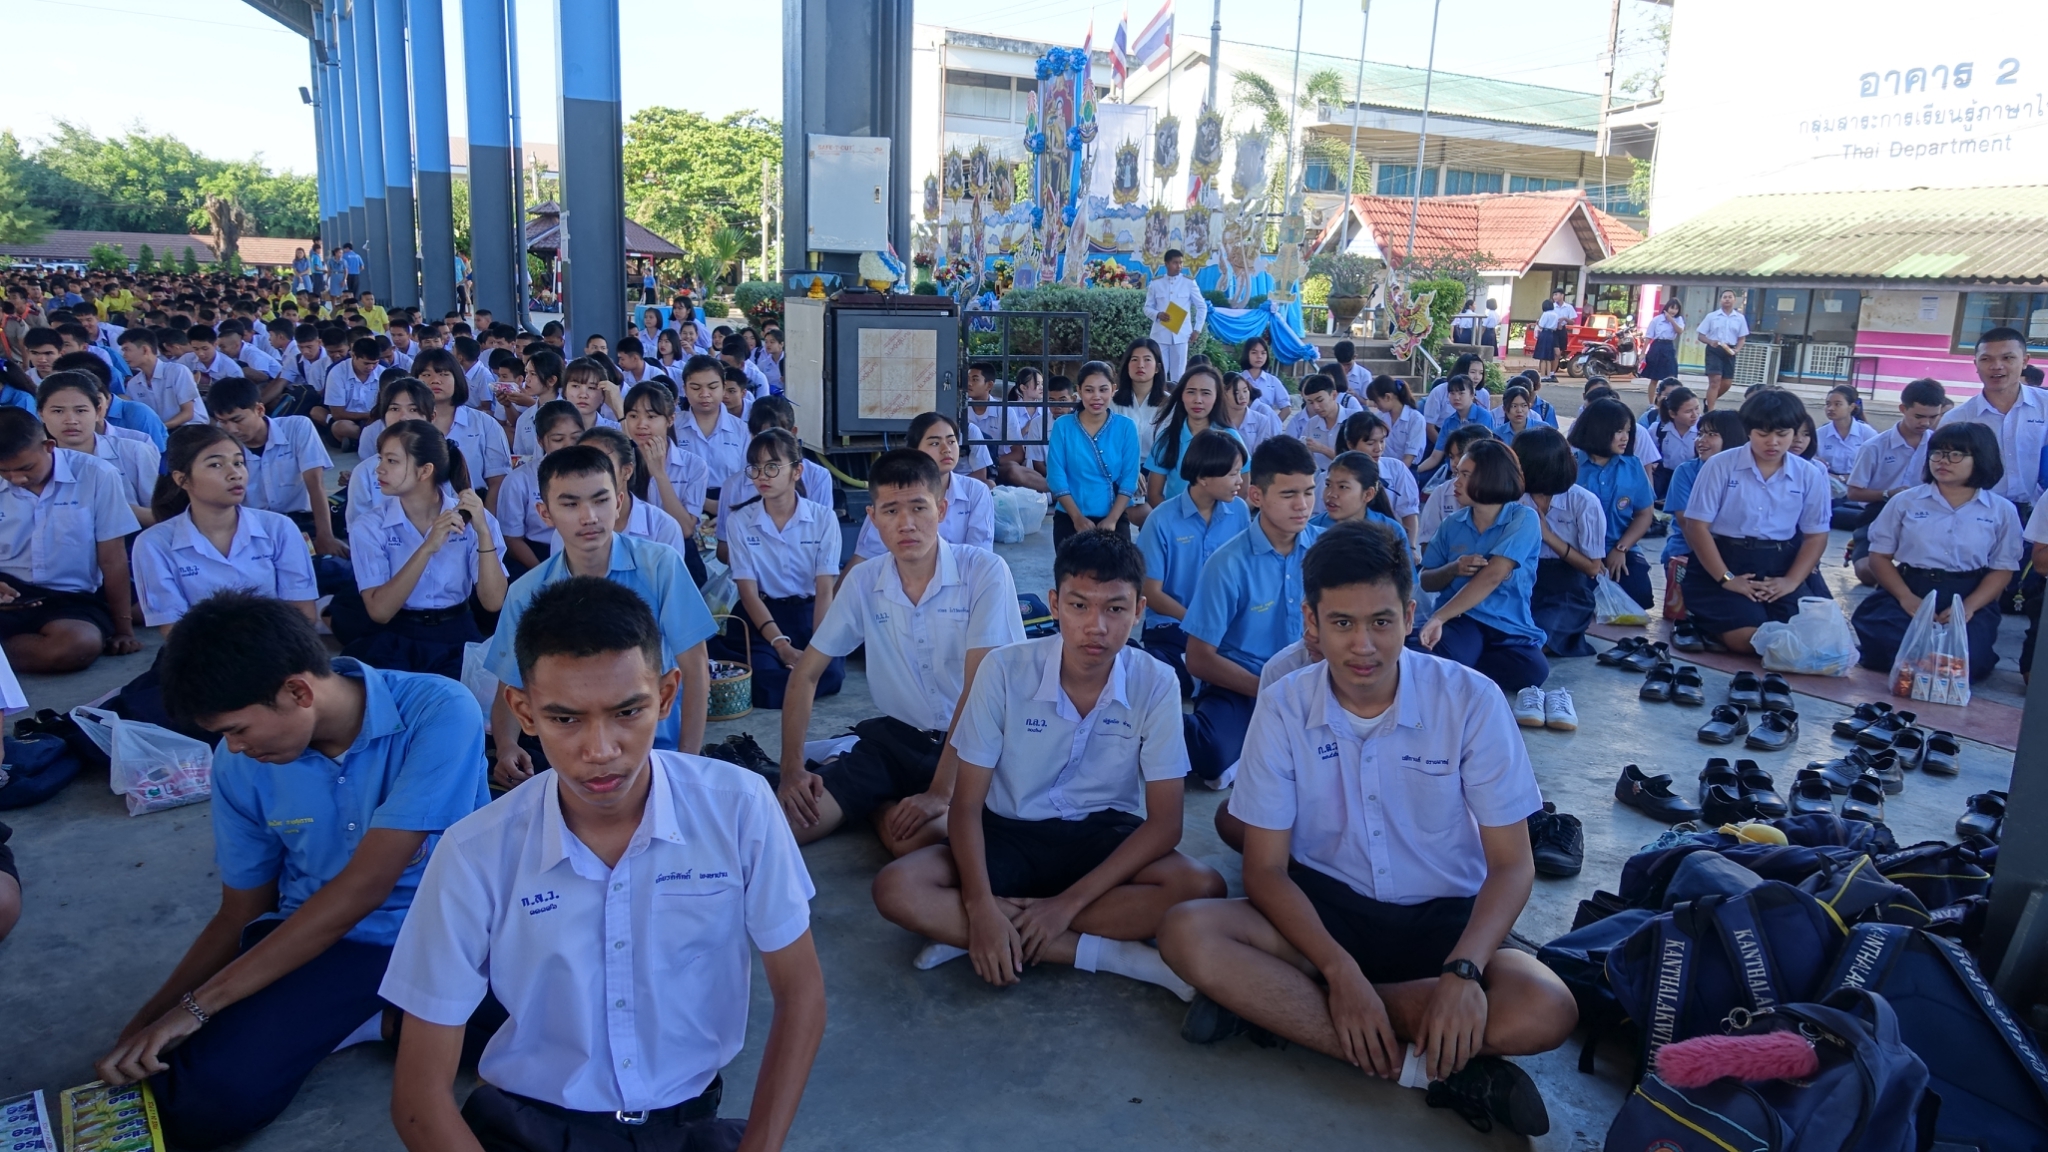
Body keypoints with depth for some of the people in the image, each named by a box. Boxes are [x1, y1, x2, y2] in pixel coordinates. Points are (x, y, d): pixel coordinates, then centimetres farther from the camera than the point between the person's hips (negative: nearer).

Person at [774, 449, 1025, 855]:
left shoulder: (985, 572, -15)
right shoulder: (862, 583, 0)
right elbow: (806, 674, 6)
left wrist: (941, 790, -24)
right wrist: (792, 769, -5)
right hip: (895, 735, 4)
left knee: (914, 838, -31)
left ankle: (881, 804, 5)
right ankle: (880, 800, 15)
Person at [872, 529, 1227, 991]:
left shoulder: (1155, 685, -15)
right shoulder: (1004, 669, -15)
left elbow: (1164, 822, -13)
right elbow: (967, 803, -12)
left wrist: (1069, 902, -22)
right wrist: (981, 906, -28)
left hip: (1105, 837, 0)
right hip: (1010, 833, 0)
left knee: (1202, 887, -29)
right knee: (896, 888, -26)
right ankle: (1112, 955, -24)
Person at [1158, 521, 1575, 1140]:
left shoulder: (1471, 700, -13)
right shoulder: (1283, 708, -10)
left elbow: (1512, 864, -10)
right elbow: (1266, 868, -10)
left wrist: (1463, 969, -27)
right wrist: (1339, 970, -25)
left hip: (1443, 916, 0)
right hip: (1323, 907, 1)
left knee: (1546, 1011, -30)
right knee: (1186, 932, -27)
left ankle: (1270, 1000, -22)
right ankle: (1417, 1067, -24)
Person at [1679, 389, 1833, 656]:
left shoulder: (1811, 475, 6)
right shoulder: (1720, 466, -4)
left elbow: (1816, 535, 6)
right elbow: (1697, 526, -6)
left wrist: (1791, 581, -10)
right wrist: (1726, 579, -14)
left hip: (1782, 563, 3)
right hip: (1727, 559, -3)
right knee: (1746, 638, -24)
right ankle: (1703, 619, 7)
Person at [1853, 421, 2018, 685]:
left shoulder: (2002, 511, 8)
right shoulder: (1904, 502, 7)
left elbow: (2003, 569, 5)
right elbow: (1879, 556, 4)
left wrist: (1968, 606, -13)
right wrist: (1906, 598, -13)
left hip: (1970, 597, 0)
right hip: (1908, 590, 0)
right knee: (1886, 642, -29)